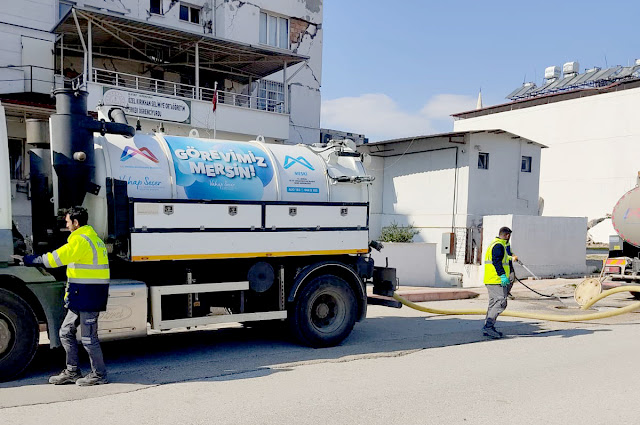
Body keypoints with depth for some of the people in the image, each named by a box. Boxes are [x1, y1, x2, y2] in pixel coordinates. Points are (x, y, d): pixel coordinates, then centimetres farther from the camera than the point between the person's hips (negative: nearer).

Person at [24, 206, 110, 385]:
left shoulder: (81, 239, -15)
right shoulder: (93, 237, 17)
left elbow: (57, 258, -15)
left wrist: (30, 260, -2)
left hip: (88, 295, -10)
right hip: (83, 296, 10)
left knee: (88, 337, -2)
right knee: (66, 332, 15)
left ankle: (99, 374, 10)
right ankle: (72, 372, 23)